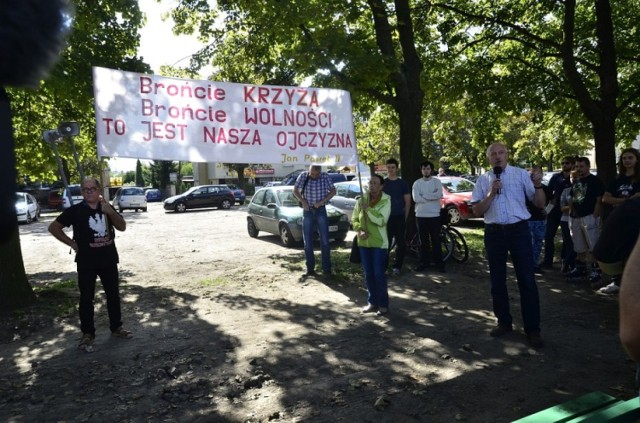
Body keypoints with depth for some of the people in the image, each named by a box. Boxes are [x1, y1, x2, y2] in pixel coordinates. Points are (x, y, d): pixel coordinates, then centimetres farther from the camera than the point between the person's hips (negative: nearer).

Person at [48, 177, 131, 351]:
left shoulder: (107, 207, 5)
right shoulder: (76, 210, -6)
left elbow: (122, 227, -3)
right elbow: (53, 227, -3)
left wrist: (110, 212, -18)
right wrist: (72, 243, -7)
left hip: (109, 260, 4)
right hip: (86, 262, -3)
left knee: (113, 294, 11)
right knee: (86, 298, 3)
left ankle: (116, 327, 25)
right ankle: (87, 334, 15)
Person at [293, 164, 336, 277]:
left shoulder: (325, 177, -7)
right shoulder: (303, 176, -6)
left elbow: (333, 191, -1)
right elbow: (295, 190, 3)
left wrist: (321, 201, -13)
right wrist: (303, 201, -12)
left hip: (321, 211, -1)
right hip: (307, 211, 1)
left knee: (325, 241, -2)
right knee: (307, 242, 3)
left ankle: (327, 269, 6)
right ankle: (310, 269, 12)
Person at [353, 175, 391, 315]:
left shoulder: (386, 200, -9)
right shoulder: (362, 200, 3)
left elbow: (381, 221, -20)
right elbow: (355, 219, 7)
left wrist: (367, 209, -23)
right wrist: (360, 230, -11)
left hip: (379, 243, -4)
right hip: (364, 242, 5)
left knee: (379, 274, -2)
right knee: (368, 274, 12)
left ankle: (383, 304, 13)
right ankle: (372, 302, 26)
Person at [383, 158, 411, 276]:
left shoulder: (402, 183, 4)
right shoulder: (382, 183, 5)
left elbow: (407, 202, 5)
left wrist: (405, 217, 0)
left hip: (399, 217, 0)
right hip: (386, 217, 0)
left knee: (401, 243, 3)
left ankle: (396, 266, 13)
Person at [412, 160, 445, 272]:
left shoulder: (437, 181, 1)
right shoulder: (417, 183, 3)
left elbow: (439, 195, -16)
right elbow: (415, 198, -11)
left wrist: (423, 195, -13)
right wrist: (432, 196, -11)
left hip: (434, 215, -1)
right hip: (421, 215, 1)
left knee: (436, 240, 6)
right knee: (423, 241, 8)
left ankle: (438, 262, 16)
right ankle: (424, 262, 17)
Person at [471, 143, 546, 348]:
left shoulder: (521, 174, 0)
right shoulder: (483, 180, 5)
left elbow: (539, 204, 0)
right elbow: (476, 211, 0)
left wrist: (538, 185, -19)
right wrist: (491, 193, -13)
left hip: (519, 230, -2)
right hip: (494, 232, 2)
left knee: (527, 280, 0)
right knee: (497, 280, 11)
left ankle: (532, 328, 11)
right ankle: (504, 322, 26)